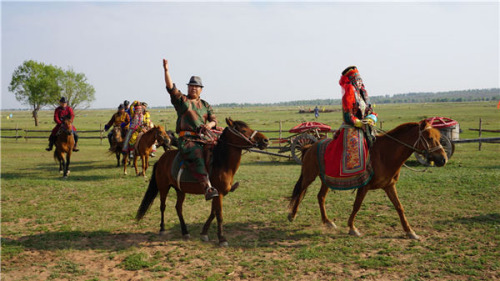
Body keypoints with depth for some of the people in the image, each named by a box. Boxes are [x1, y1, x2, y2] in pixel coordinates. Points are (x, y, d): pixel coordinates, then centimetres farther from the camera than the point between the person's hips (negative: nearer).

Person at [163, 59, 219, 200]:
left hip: (203, 138, 5)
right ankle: (207, 187, -44)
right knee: (196, 155, -32)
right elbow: (171, 87, -1)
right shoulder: (181, 100, 12)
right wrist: (166, 70, -11)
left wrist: (210, 124, -8)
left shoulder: (205, 105, 23)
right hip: (186, 139, -5)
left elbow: (214, 119, 16)